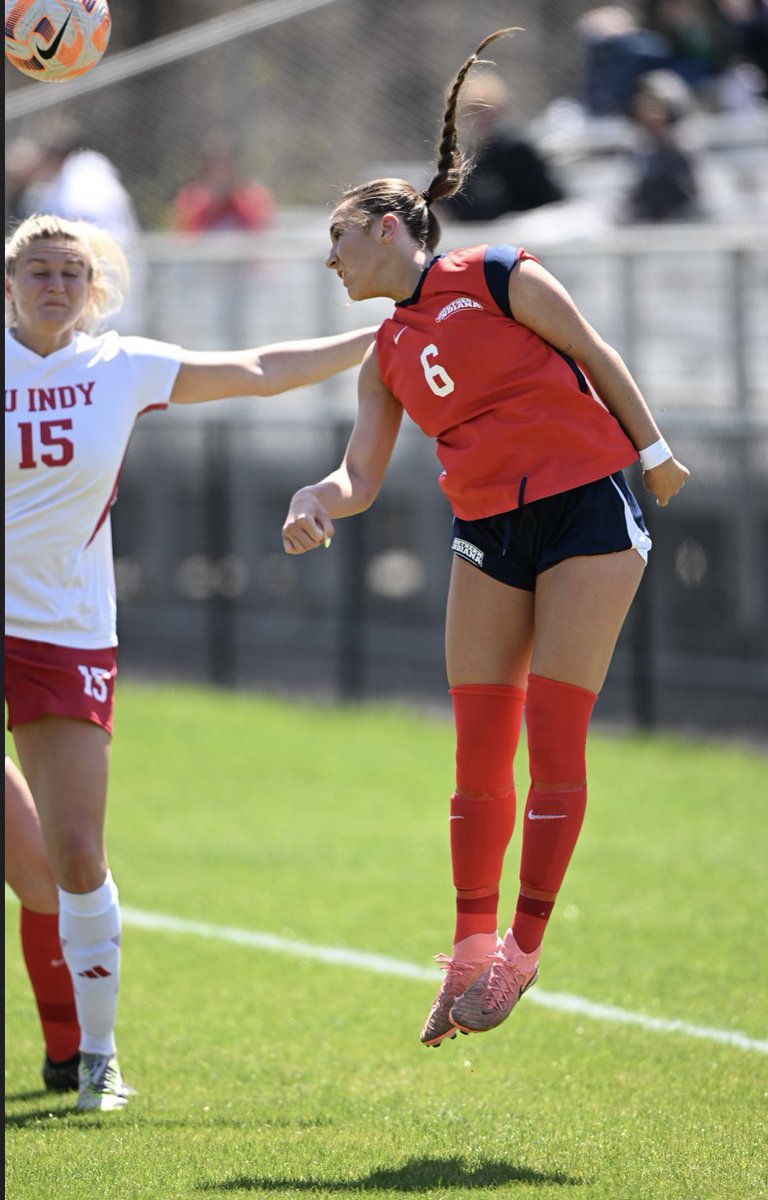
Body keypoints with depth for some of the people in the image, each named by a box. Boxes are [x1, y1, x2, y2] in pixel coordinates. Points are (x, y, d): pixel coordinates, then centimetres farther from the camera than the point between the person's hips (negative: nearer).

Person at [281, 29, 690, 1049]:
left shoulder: (500, 278, -4)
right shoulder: (388, 354, 11)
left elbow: (595, 355, 2)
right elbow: (362, 476, 7)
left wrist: (654, 454, 5)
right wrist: (315, 503, -14)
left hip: (588, 507, -5)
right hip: (488, 534, 5)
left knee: (554, 736, -8)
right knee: (479, 746, -1)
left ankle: (523, 951, -3)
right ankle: (472, 950, 5)